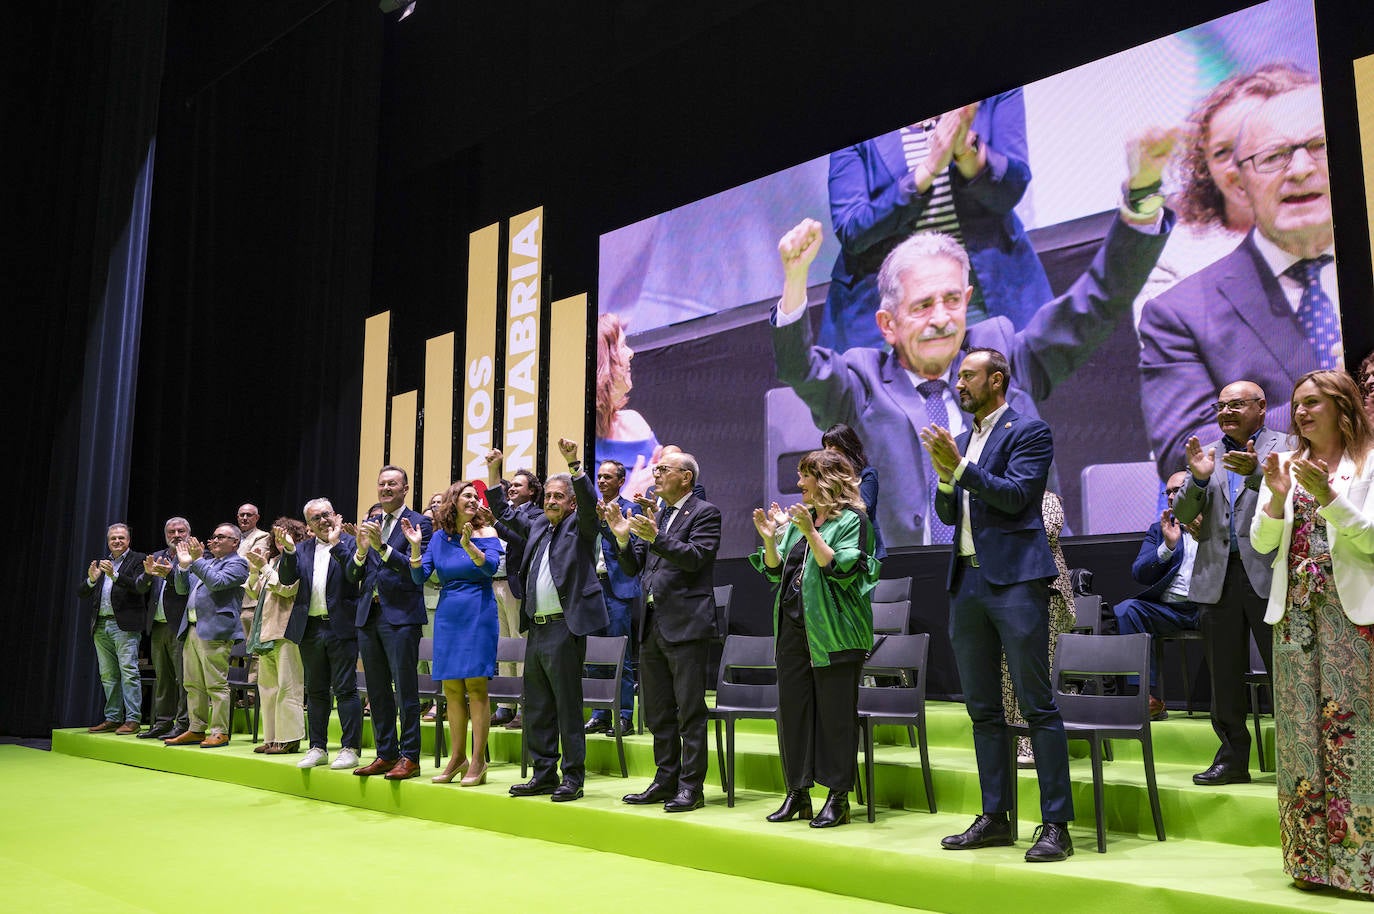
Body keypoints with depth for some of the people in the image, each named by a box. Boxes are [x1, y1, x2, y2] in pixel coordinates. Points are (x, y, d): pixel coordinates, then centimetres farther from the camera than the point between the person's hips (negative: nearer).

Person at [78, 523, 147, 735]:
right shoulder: (100, 562, 18)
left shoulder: (137, 560, 1)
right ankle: (113, 718, 17)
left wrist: (114, 575, -25)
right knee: (108, 675, 10)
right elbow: (81, 593, 12)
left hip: (125, 625, -6)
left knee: (128, 671, -10)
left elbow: (138, 586, -15)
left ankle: (133, 719, -10)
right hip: (101, 626, 7)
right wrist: (91, 580, -9)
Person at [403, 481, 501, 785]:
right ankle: (457, 758, 18)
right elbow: (419, 577, 4)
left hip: (478, 614, -4)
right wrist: (415, 546, -10)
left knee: (475, 685, -6)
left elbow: (492, 567, -18)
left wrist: (469, 546, -33)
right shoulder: (439, 538, 8)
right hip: (448, 615, 4)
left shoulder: (485, 533, -2)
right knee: (451, 689, 8)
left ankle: (478, 761, -1)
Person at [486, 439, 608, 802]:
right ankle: (544, 774, 21)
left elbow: (589, 503, -20)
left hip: (565, 627, -7)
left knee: (568, 706, -3)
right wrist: (494, 471, 18)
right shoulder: (538, 526, 17)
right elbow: (504, 512, 27)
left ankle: (573, 778, 5)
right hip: (536, 629, 8)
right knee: (537, 708, 12)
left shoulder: (580, 526, -1)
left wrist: (574, 463, -30)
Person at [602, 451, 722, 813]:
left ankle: (691, 787, 4)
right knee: (657, 712, 14)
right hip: (652, 626, 8)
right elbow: (633, 568, 14)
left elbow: (694, 557, -16)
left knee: (690, 712, -3)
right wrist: (623, 538, -4)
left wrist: (656, 537, -26)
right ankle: (665, 781, 24)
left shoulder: (705, 512, -4)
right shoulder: (654, 517, 17)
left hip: (686, 625, -8)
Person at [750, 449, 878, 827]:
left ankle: (838, 797, 9)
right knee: (792, 708, 9)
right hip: (793, 627, 7)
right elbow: (775, 570, 15)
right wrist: (770, 539, -1)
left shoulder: (852, 519, -5)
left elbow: (839, 569, -17)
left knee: (835, 714, -1)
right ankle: (797, 793, 19)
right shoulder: (798, 518, 16)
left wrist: (811, 533, -23)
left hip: (834, 633, -7)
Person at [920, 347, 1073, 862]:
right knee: (983, 708, 10)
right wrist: (944, 474, -1)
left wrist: (960, 465, -15)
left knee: (1037, 704, -5)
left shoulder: (1029, 432, -1)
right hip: (967, 581, 7)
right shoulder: (962, 441, 19)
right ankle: (995, 818, 19)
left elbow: (1016, 496, -14)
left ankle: (1056, 825, 1)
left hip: (1014, 579, -7)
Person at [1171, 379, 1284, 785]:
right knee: (1224, 677, 9)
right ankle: (1233, 758, 19)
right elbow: (1184, 515, 6)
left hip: (1268, 573, -4)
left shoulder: (1284, 446, 4)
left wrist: (1255, 471, -33)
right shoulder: (1206, 454, 15)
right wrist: (1198, 479, -13)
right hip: (1218, 577, 4)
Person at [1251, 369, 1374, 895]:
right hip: (1295, 610, 4)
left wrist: (1327, 495, -19)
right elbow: (1261, 543, 8)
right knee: (1301, 729, 5)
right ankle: (1313, 858, 13)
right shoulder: (1285, 466, 13)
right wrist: (1276, 498, -9)